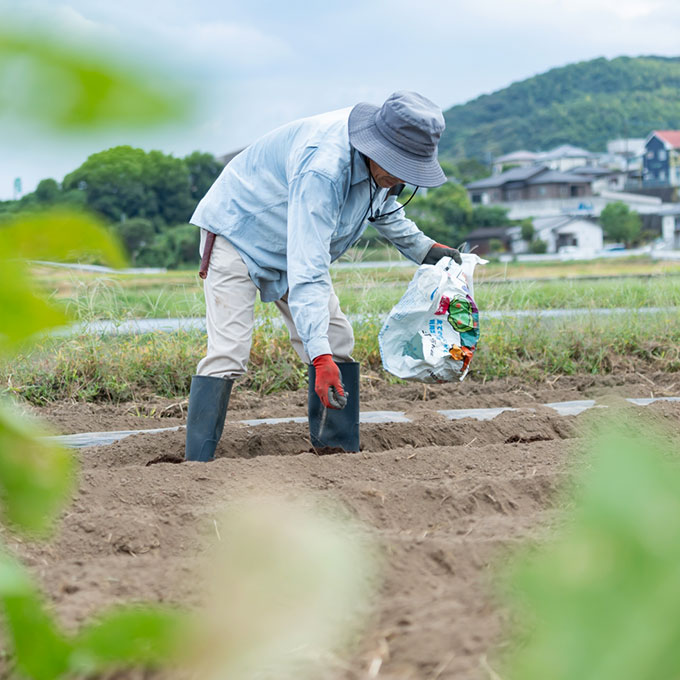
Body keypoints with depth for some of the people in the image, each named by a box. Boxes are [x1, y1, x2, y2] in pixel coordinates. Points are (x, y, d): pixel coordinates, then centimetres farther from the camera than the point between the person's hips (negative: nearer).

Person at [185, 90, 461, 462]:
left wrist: (423, 248, 6)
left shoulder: (381, 162, -13)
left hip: (297, 245, 9)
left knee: (337, 341, 2)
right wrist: (320, 356, -48)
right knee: (228, 352, -19)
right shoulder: (322, 169, -40)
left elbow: (384, 207, 15)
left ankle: (338, 449, 7)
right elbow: (306, 271, -44)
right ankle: (197, 465, -16)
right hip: (238, 233, -9)